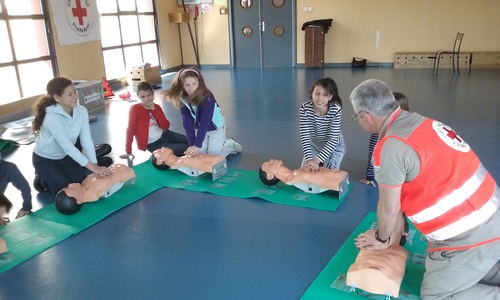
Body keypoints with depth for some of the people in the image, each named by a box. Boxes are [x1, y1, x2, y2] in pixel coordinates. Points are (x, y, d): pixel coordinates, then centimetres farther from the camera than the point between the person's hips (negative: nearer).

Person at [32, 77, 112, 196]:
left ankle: (49, 176, 27)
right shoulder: (53, 118, -35)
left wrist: (95, 166, -27)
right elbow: (68, 147, -38)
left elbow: (87, 141, -20)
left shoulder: (81, 111, -18)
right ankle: (42, 178, 19)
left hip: (64, 156, 6)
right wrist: (93, 167, -41)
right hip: (45, 160, -6)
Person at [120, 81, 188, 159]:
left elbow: (166, 126, -8)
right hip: (153, 145, -6)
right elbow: (130, 130, -17)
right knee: (184, 148, -17)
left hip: (164, 135, 6)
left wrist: (154, 110, -16)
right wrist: (128, 151, -20)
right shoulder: (135, 109, -14)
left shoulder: (156, 107, 2)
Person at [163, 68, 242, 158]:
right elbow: (187, 122, -16)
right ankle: (221, 143, 26)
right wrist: (192, 144, -23)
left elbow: (205, 122, -34)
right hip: (200, 128, 5)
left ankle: (231, 145, 20)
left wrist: (197, 145, -39)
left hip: (215, 127, -5)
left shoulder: (207, 97, -32)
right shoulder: (182, 100, -17)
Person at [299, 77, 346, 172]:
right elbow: (304, 136, -29)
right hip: (314, 145, 2)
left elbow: (333, 139, -33)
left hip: (334, 147, -2)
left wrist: (317, 159, -43)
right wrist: (309, 159, -42)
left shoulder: (336, 110, -32)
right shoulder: (305, 108, -28)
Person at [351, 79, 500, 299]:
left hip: (469, 234, -9)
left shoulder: (391, 148, -25)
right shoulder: (417, 121, 3)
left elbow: (389, 208, -11)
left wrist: (382, 238, 9)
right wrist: (392, 228, 19)